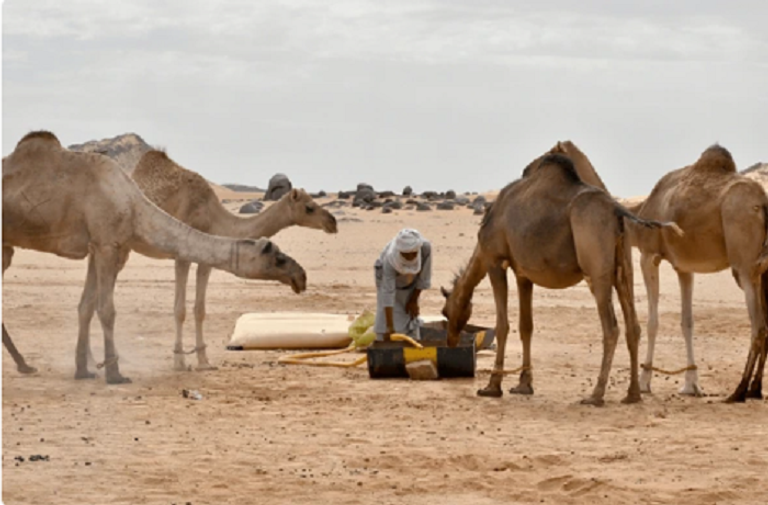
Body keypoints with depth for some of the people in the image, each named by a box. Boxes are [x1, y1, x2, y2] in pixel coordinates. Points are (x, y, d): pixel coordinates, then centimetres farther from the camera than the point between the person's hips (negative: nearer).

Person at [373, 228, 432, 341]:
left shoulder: (426, 248, -37)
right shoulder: (390, 260, -43)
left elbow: (424, 277, -20)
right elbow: (387, 292, -45)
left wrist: (414, 300, -10)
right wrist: (389, 326, -48)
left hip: (410, 285, 3)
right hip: (389, 280, -3)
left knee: (411, 318, 5)